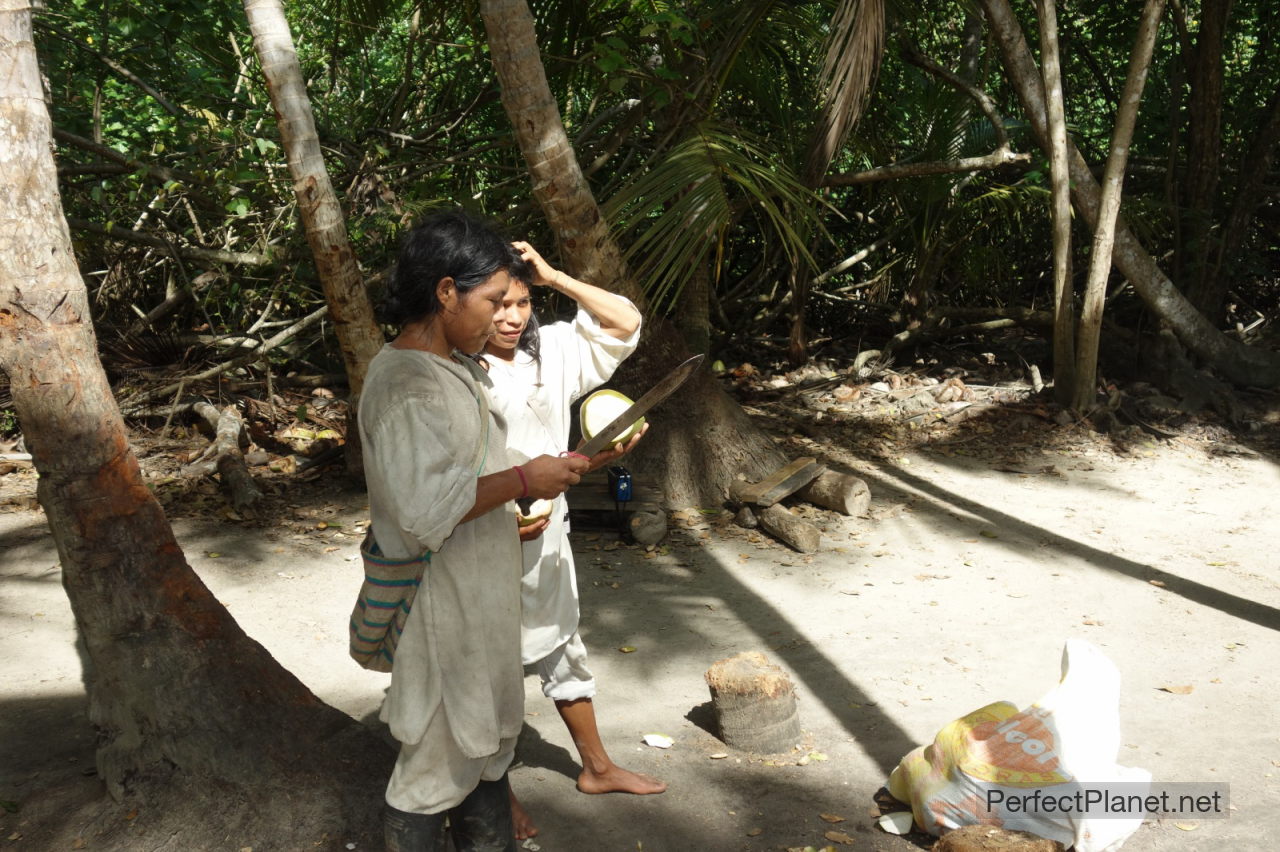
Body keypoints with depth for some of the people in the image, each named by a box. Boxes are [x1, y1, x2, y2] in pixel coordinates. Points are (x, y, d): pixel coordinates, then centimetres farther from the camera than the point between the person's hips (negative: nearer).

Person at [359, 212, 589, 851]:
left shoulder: (453, 366, 10)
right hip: (440, 603, -10)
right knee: (437, 763, 3)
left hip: (479, 593, 10)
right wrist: (524, 480, -23)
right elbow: (425, 507, -31)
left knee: (486, 736, 21)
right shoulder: (405, 384, -22)